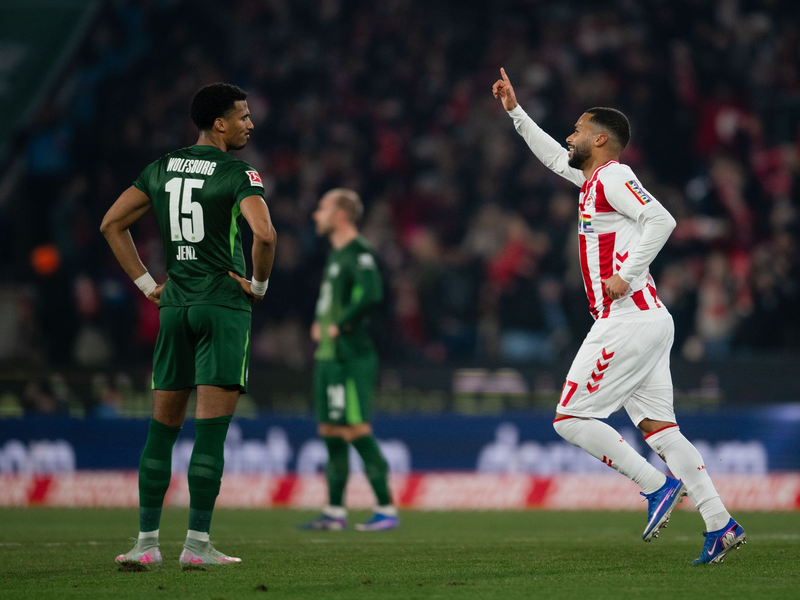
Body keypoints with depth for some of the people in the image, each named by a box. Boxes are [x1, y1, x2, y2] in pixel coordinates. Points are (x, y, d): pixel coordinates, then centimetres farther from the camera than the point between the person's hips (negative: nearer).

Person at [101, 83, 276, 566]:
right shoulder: (238, 174, -9)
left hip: (174, 306, 6)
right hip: (223, 306, -6)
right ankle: (197, 544, -9)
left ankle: (147, 541, 9)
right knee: (211, 427, -6)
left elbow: (112, 224, 12)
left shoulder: (161, 169, 10)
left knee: (163, 426, 10)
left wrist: (146, 284, 13)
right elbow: (264, 234, -24)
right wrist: (259, 284, -7)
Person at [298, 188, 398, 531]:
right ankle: (335, 512, 16)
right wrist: (320, 324, 16)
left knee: (358, 432, -10)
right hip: (328, 357, 10)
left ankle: (387, 510, -8)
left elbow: (371, 295, -26)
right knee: (331, 433, 11)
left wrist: (340, 326, -18)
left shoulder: (358, 253, -12)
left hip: (350, 358, -10)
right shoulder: (335, 254, 18)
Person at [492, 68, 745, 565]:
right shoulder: (596, 177, 21)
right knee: (657, 426, 3)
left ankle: (658, 485, -8)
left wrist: (627, 276, -20)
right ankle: (720, 523, -4)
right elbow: (554, 158, 39)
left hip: (628, 322, -9)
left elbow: (661, 220, -22)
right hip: (649, 323, 9)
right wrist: (515, 111, 40)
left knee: (571, 419, -5)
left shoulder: (612, 176, -8)